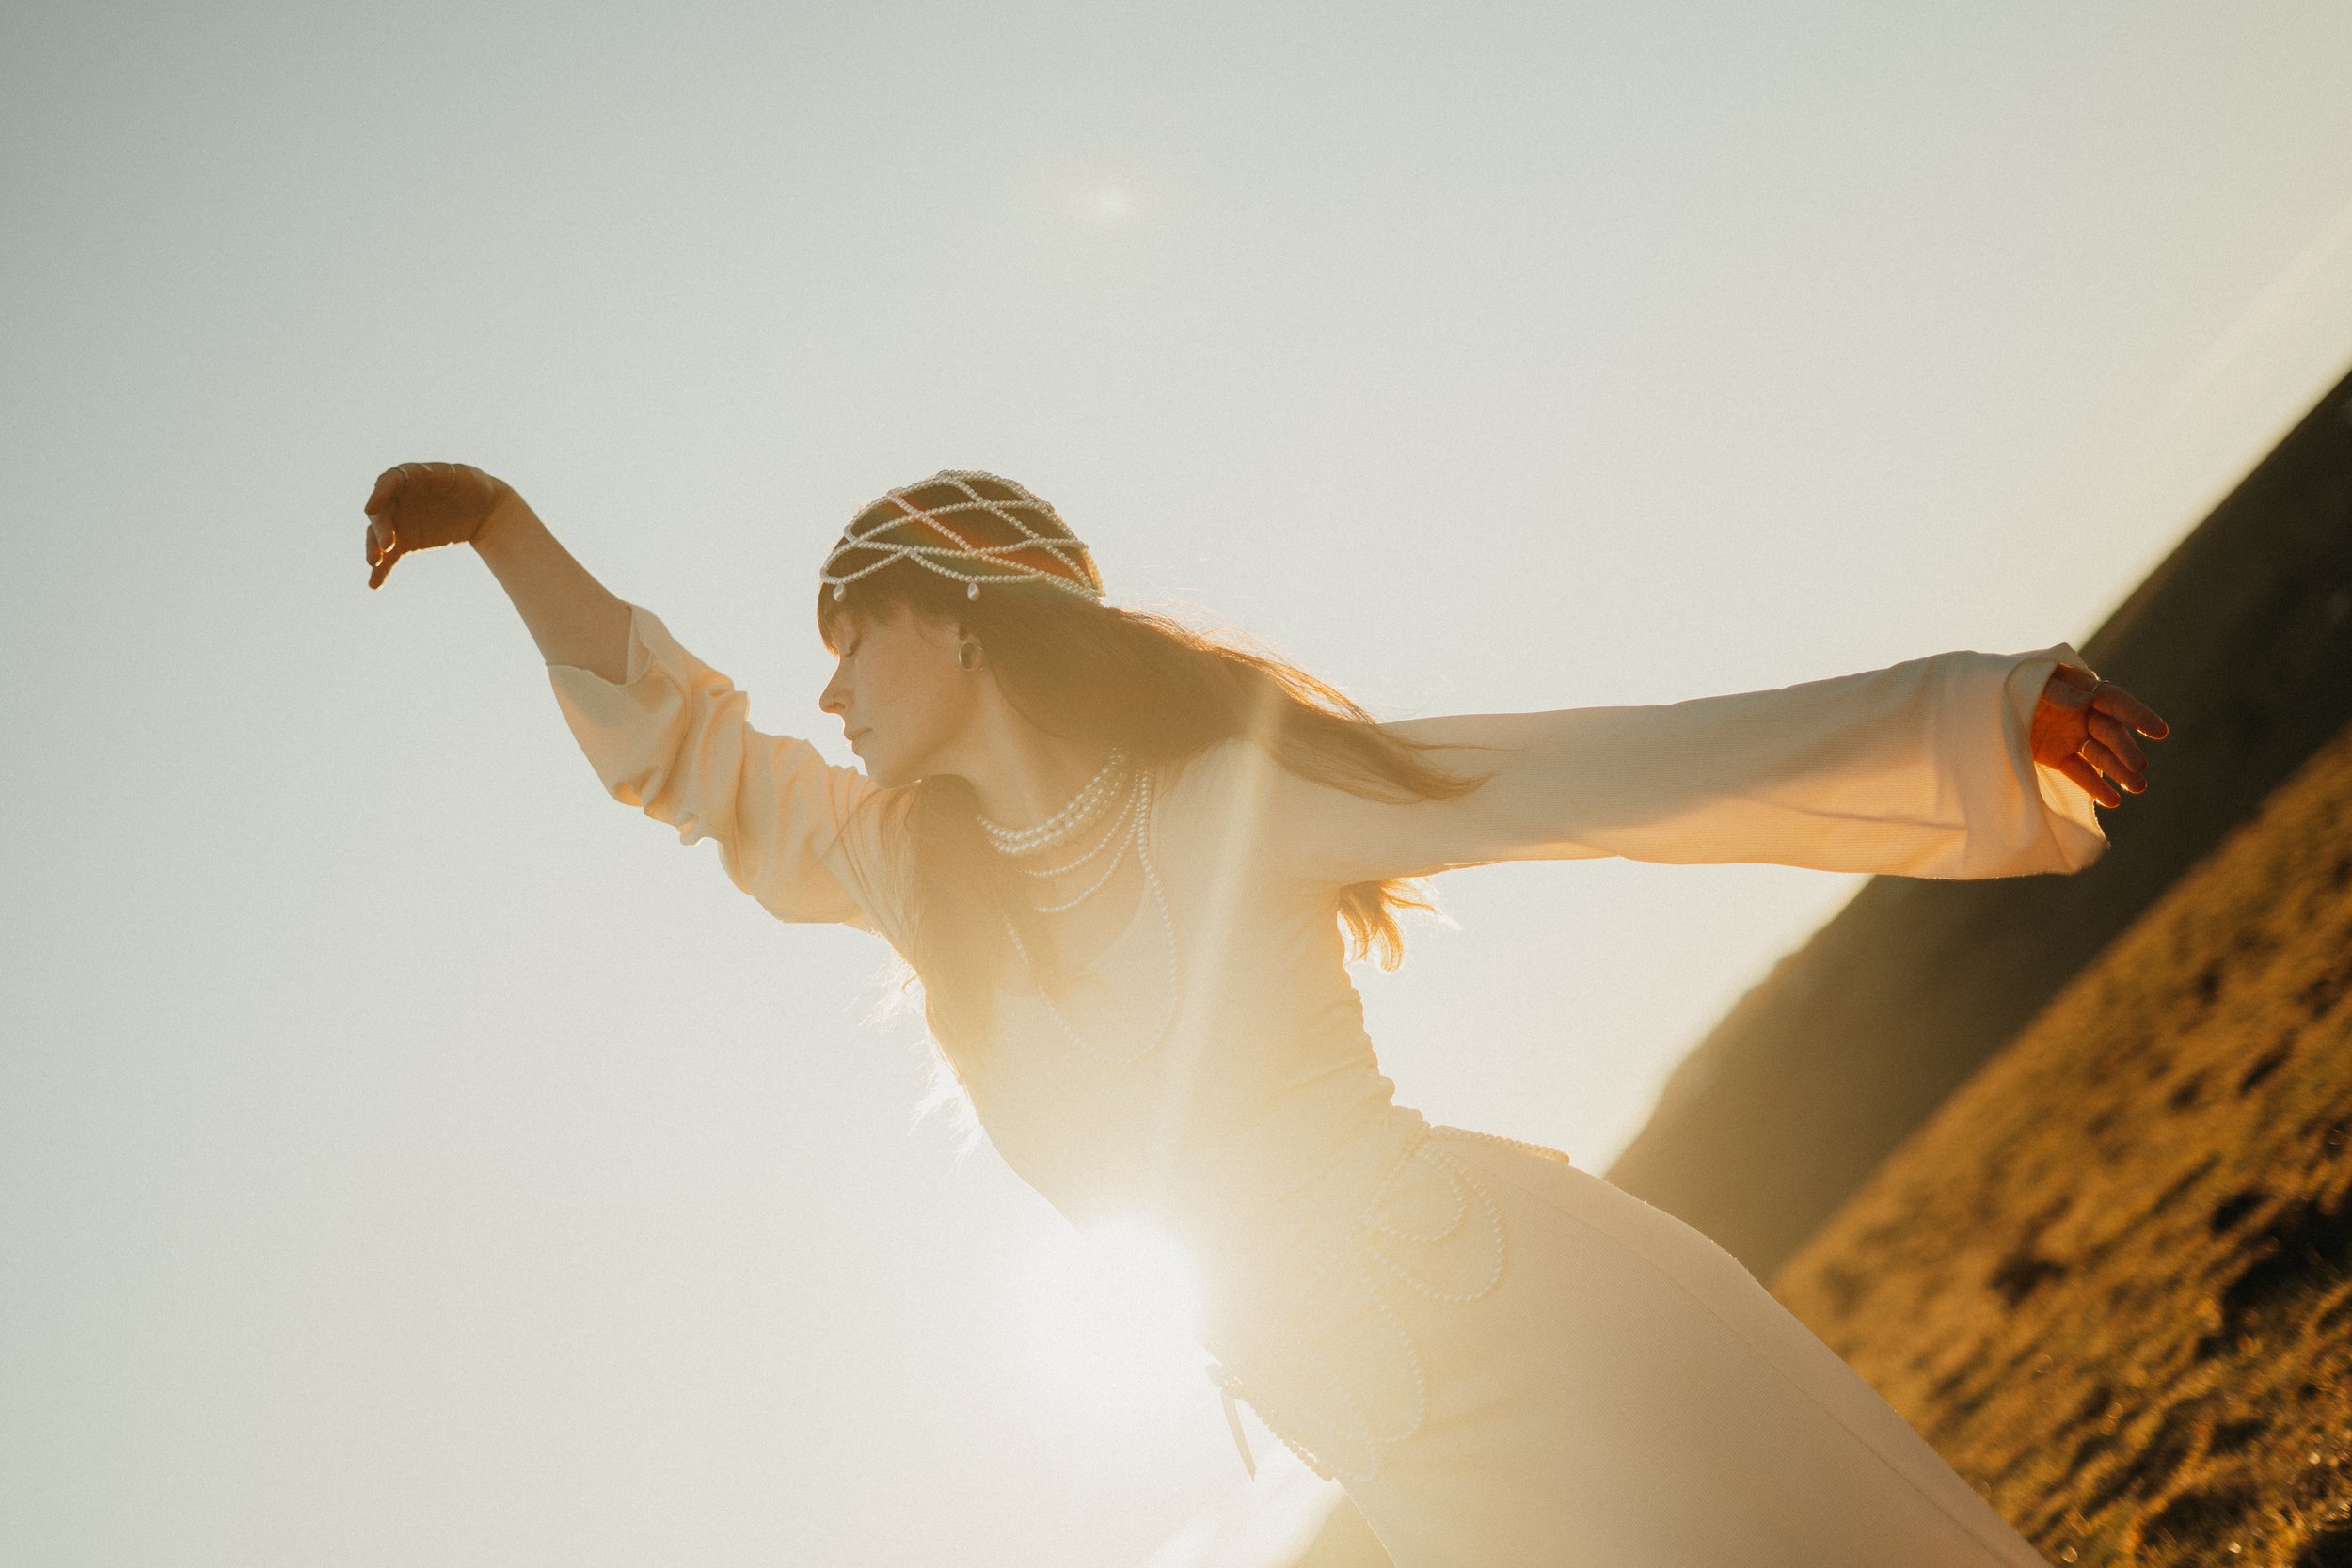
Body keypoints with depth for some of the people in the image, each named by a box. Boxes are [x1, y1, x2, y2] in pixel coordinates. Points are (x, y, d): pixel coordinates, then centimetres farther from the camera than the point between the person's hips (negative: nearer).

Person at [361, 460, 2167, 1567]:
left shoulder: (1247, 792, -10)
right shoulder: (919, 868, 6)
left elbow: (1633, 770, -11)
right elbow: (686, 751, 18)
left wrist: (1981, 707, -13)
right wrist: (502, 526, 15)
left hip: (1542, 1318, -5)